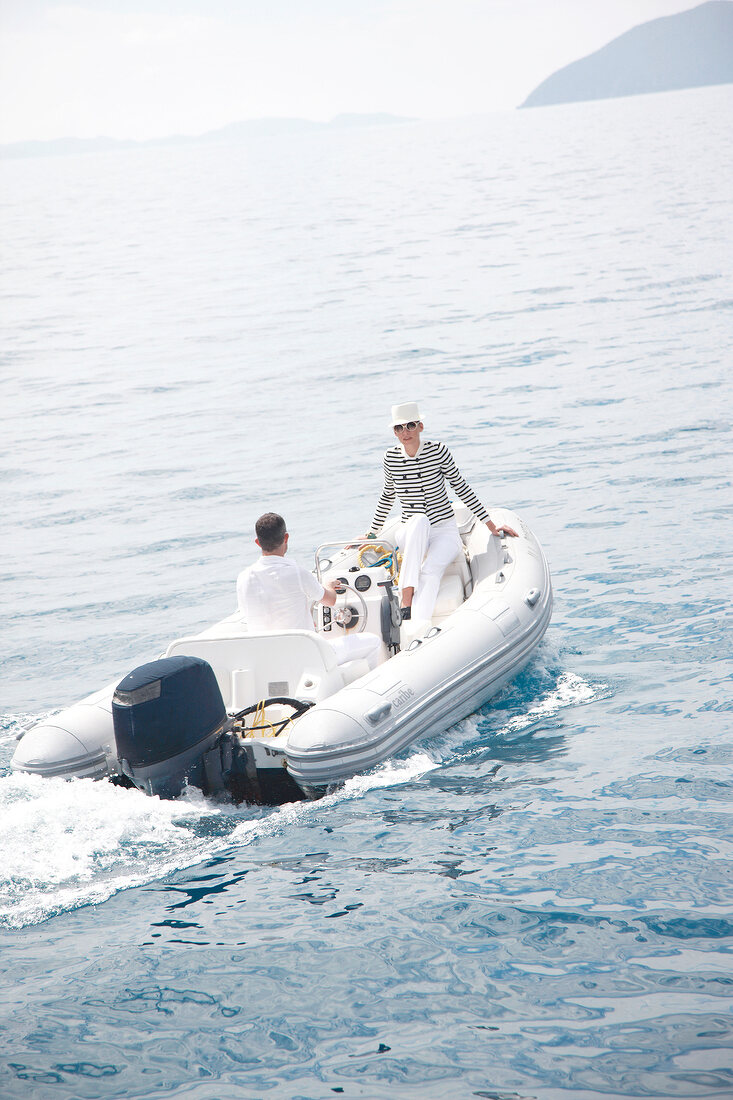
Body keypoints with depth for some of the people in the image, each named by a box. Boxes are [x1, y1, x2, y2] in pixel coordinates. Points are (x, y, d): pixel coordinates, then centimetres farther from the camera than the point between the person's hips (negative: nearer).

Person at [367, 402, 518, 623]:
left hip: (445, 532, -1)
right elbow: (387, 497, 16)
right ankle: (406, 603, -43)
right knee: (419, 520, -36)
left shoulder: (438, 451, -8)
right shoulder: (391, 457, 0)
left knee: (430, 571, -33)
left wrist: (491, 526, 2)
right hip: (410, 534, 1)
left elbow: (462, 489, 0)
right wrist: (371, 534, 23)